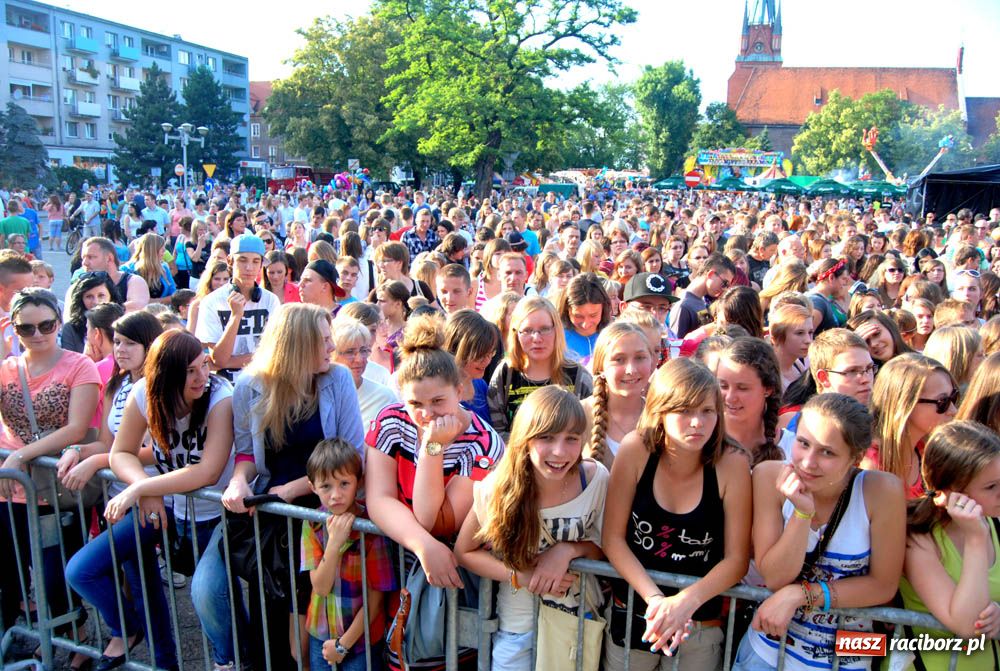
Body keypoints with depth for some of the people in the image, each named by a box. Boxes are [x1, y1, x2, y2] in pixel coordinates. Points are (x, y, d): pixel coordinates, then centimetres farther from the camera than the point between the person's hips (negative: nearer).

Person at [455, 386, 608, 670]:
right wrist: (521, 576, -21)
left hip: (581, 617, 2)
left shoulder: (596, 478, -20)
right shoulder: (496, 490, -23)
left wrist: (568, 549, -24)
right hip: (518, 625, -1)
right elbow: (464, 552, -9)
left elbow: (605, 546, -4)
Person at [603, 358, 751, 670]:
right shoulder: (636, 450, -16)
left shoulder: (731, 467, -17)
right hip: (629, 615, 1)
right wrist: (655, 599, -22)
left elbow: (736, 559, -12)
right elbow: (613, 537, -12)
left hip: (701, 627, -1)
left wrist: (686, 601, -26)